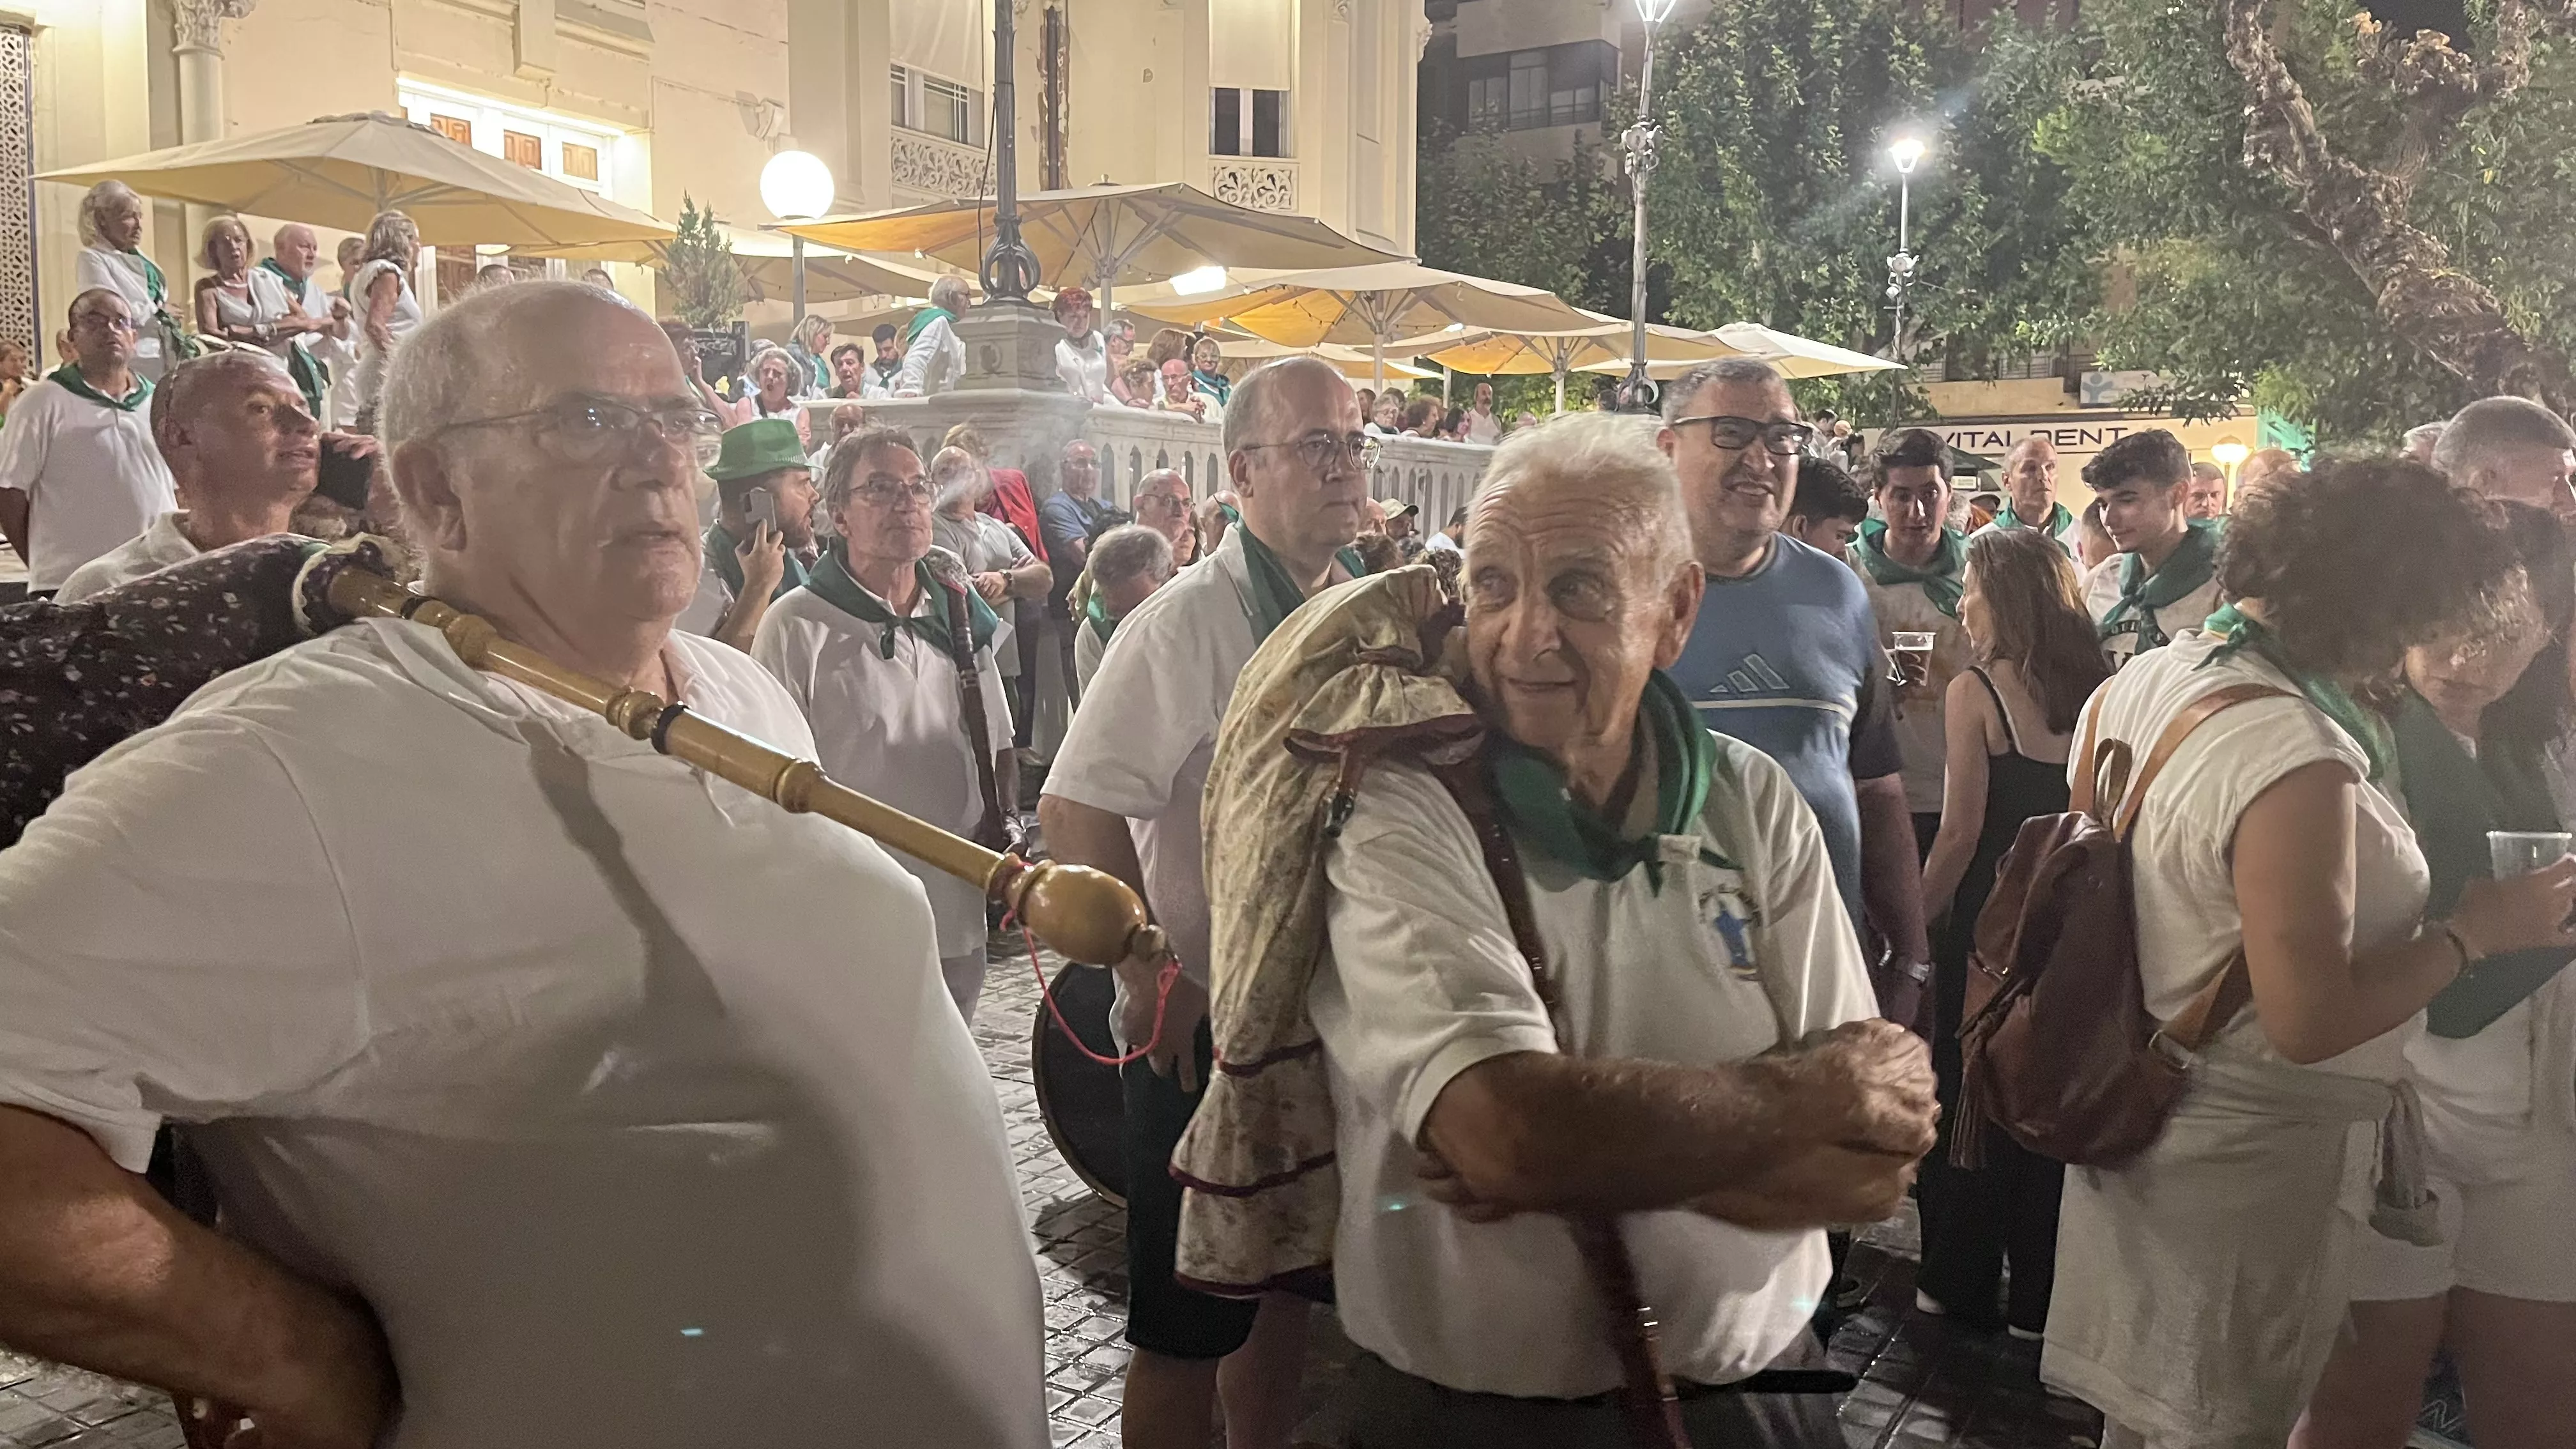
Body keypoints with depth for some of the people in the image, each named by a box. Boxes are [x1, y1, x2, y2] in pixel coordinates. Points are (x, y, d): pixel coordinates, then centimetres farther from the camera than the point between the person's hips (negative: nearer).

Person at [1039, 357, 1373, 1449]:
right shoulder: (1191, 620, -16)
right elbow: (1074, 809, -21)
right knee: (1187, 1330, 6)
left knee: (1289, 1279, 21)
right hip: (1210, 1029, -6)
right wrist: (1156, 981, -21)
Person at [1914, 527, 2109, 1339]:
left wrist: (1914, 924, -4)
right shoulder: (2099, 694, -1)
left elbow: (1960, 834, -15)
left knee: (1964, 1105, 11)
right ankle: (2039, 1296, 25)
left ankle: (1960, 1287, 22)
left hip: (1986, 928, -4)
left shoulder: (1976, 693, -13)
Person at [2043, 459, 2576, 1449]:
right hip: (2247, 1156, -8)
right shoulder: (2298, 757, -27)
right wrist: (2474, 931, -14)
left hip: (2134, 1108, 8)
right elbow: (2310, 1020, -27)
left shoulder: (2138, 680, 0)